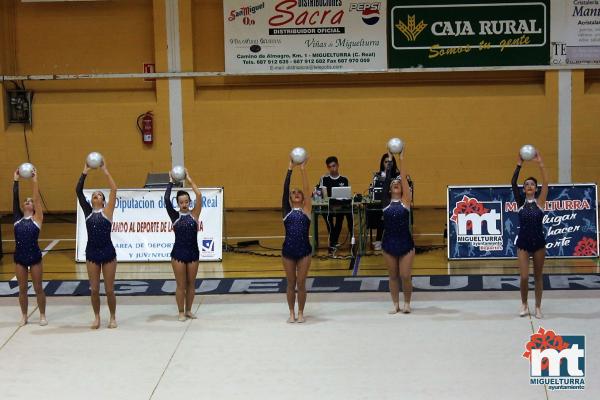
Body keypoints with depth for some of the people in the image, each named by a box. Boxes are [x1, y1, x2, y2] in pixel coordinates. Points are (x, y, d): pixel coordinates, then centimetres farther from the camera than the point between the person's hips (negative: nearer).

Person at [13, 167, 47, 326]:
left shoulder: (37, 218, -1)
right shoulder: (17, 218, 7)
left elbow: (38, 198, -8)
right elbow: (15, 199, 2)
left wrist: (35, 181, -12)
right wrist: (16, 181, -3)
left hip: (34, 256, -3)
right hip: (19, 257, 3)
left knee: (38, 288, 5)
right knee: (22, 289, 10)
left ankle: (42, 316, 16)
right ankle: (24, 316, 21)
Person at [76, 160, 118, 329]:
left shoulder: (107, 211, 0)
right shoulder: (88, 211, 7)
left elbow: (114, 189, -8)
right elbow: (78, 191, 3)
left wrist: (105, 171, -7)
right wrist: (85, 172, -1)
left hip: (108, 253, -3)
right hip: (92, 253, 3)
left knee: (109, 290, 3)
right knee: (94, 289, 6)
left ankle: (112, 317, 19)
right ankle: (97, 318, 21)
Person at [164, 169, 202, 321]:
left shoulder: (194, 214, 1)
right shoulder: (175, 216, 0)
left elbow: (199, 195, -10)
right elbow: (166, 199, -11)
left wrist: (189, 179, -8)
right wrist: (171, 182, -5)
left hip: (193, 252, 2)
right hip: (178, 253, -1)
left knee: (191, 284, 9)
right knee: (181, 285, 3)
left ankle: (188, 310, 21)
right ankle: (181, 312, 12)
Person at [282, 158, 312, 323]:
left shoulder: (306, 210, 5)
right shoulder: (287, 210, 6)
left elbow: (307, 189, -3)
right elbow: (285, 189, -1)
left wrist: (303, 170, -10)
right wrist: (290, 169, -7)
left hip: (304, 250, -1)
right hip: (288, 250, 1)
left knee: (301, 284, 4)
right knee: (291, 284, 9)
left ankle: (300, 313, 17)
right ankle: (292, 313, 19)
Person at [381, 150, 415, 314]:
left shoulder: (406, 200, 0)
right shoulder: (385, 202, 4)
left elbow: (404, 178, -7)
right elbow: (386, 179, -1)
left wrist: (400, 160, -11)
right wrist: (389, 161, -5)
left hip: (405, 243, -2)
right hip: (389, 243, 2)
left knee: (405, 276, -2)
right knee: (393, 276, 10)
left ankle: (407, 303, 17)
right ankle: (396, 304, 21)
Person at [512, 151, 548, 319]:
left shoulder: (540, 202, -2)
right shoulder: (521, 202, -1)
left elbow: (546, 183, -14)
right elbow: (513, 183, -11)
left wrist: (540, 164, -21)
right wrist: (519, 165, -17)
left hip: (538, 242, 0)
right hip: (523, 243, 0)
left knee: (538, 276, 9)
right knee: (524, 277, -4)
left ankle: (538, 307, 20)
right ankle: (524, 305, 17)